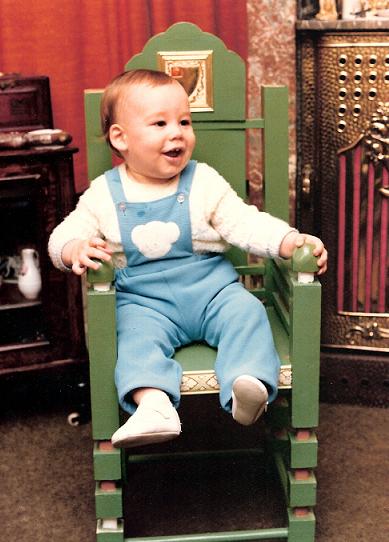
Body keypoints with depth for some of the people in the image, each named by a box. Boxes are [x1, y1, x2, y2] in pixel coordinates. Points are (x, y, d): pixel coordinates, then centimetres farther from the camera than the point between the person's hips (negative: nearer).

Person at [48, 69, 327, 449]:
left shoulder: (204, 182, 2)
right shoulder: (103, 194, 2)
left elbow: (245, 223, -1)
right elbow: (63, 235, 4)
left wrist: (290, 241, -19)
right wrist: (76, 249, -22)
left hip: (210, 288, 1)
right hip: (143, 299, -1)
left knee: (245, 313, -25)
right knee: (137, 334, -30)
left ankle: (248, 387, -41)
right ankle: (153, 404, -47)